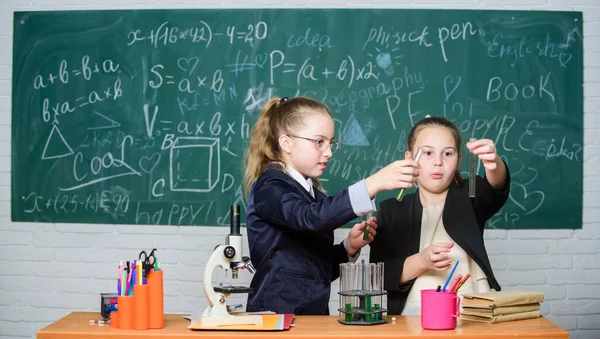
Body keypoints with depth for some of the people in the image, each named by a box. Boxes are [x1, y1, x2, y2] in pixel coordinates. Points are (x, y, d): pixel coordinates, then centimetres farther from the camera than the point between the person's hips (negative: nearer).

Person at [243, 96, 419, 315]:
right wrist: (373, 184, -33)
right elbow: (311, 218, -28)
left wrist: (349, 247, 3)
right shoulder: (269, 188, -7)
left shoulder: (313, 194, 17)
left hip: (314, 313, 6)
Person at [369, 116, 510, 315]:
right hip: (411, 313, 0)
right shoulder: (392, 211, 11)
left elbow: (496, 189, -13)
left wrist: (494, 163, -34)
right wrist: (421, 261, -14)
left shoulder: (469, 199, 11)